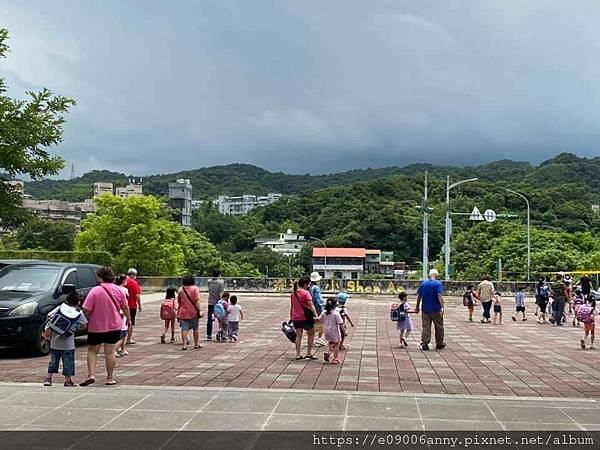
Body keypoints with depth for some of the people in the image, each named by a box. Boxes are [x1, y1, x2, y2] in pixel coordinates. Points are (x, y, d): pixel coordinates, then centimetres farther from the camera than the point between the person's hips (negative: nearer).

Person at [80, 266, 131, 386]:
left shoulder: (95, 291, -13)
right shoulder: (118, 290, -2)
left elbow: (86, 310, -15)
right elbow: (125, 307, 5)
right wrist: (128, 318, 20)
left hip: (96, 327, -3)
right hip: (114, 326, 3)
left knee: (92, 351, 13)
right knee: (110, 352, 9)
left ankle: (91, 375, 0)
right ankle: (110, 378, 11)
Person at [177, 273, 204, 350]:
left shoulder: (181, 290, 5)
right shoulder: (195, 289, -6)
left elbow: (179, 302, 12)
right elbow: (197, 301, -14)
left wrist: (178, 311, 25)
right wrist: (199, 311, -14)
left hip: (183, 312, 2)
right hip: (193, 312, -2)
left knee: (184, 329, 0)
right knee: (195, 328, 12)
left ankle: (184, 344, -8)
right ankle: (196, 344, 22)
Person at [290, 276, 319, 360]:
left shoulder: (293, 293, 7)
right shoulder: (305, 293, -12)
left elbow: (291, 307, 13)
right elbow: (311, 305, -17)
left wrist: (291, 317, 21)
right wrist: (316, 316, -19)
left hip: (295, 318, 6)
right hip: (305, 317, -5)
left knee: (298, 336, 9)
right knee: (311, 333, 12)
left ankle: (298, 355, 8)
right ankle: (309, 353, 11)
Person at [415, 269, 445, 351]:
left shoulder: (423, 283, 5)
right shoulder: (438, 283, -7)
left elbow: (418, 296, 6)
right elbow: (440, 296, -17)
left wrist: (417, 306, 15)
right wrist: (442, 307, -19)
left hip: (425, 309, 3)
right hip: (436, 309, -3)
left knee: (425, 327, 4)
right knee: (439, 327, 13)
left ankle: (424, 344, -2)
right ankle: (439, 343, 21)